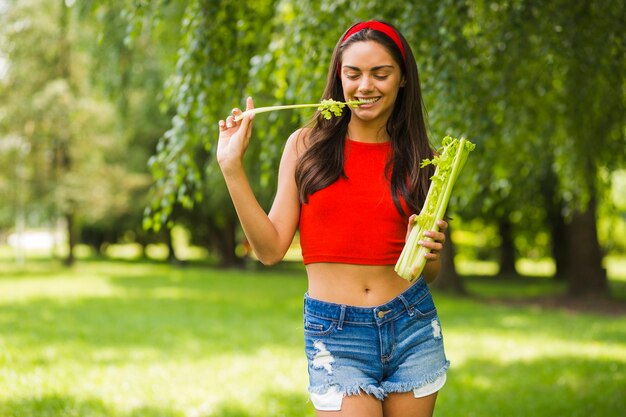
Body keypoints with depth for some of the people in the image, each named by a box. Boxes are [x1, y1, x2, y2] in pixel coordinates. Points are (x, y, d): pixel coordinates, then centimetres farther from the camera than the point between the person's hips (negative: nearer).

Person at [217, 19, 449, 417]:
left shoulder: (420, 157, 6)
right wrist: (232, 167, -8)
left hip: (412, 329, 2)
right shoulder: (307, 145, 2)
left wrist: (429, 249, -11)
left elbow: (430, 273, 12)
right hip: (336, 337, -2)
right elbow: (272, 248, -3)